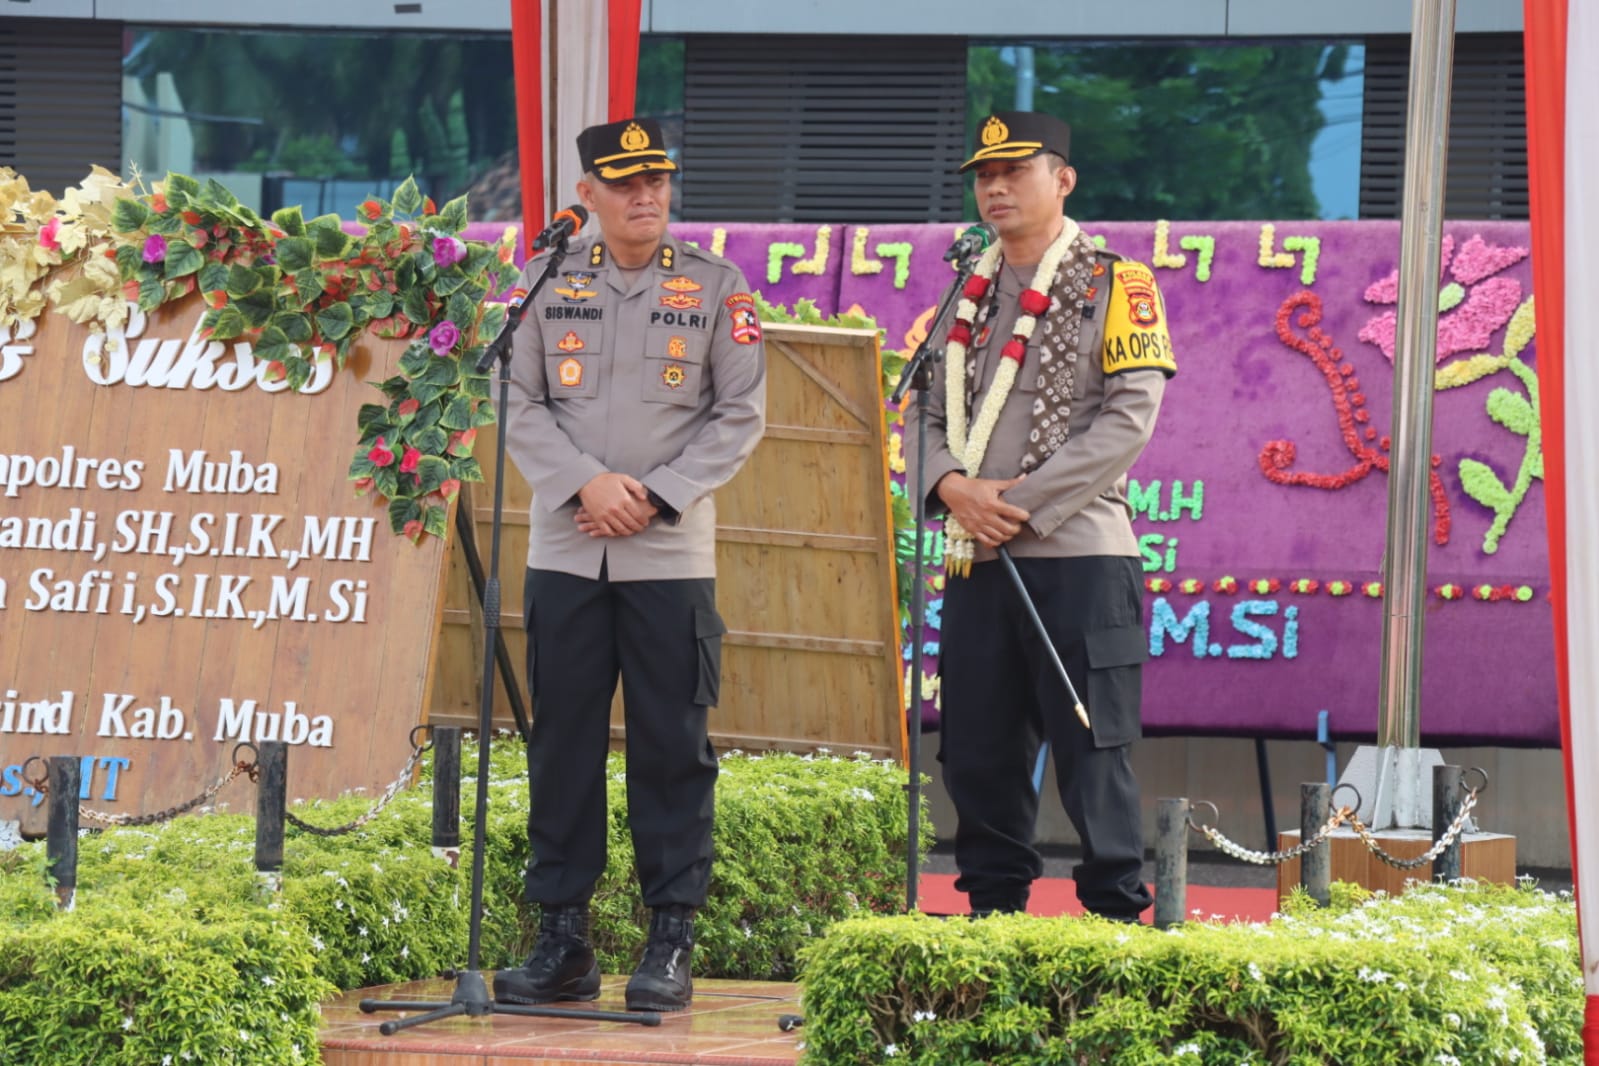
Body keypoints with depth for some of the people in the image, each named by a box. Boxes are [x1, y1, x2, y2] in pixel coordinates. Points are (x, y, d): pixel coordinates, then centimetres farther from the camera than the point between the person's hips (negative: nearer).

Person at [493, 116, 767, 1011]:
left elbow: (741, 415, 1)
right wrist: (585, 484, -11)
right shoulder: (551, 284, 6)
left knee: (672, 750, -1)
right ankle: (564, 941, 11)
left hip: (673, 556, -2)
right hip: (565, 556, 2)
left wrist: (658, 496, -10)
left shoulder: (716, 287, 3)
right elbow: (524, 406, 5)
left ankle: (672, 946, 4)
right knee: (562, 744, 4)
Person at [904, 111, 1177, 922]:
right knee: (976, 752, 7)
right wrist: (950, 484, -6)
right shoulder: (971, 295, 18)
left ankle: (1116, 915, -1)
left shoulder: (1113, 285, -1)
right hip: (977, 559, 6)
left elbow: (1131, 416, -9)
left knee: (1090, 747, -6)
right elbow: (930, 411, 17)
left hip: (1079, 555, -6)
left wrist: (1023, 502, -13)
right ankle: (993, 907, 17)